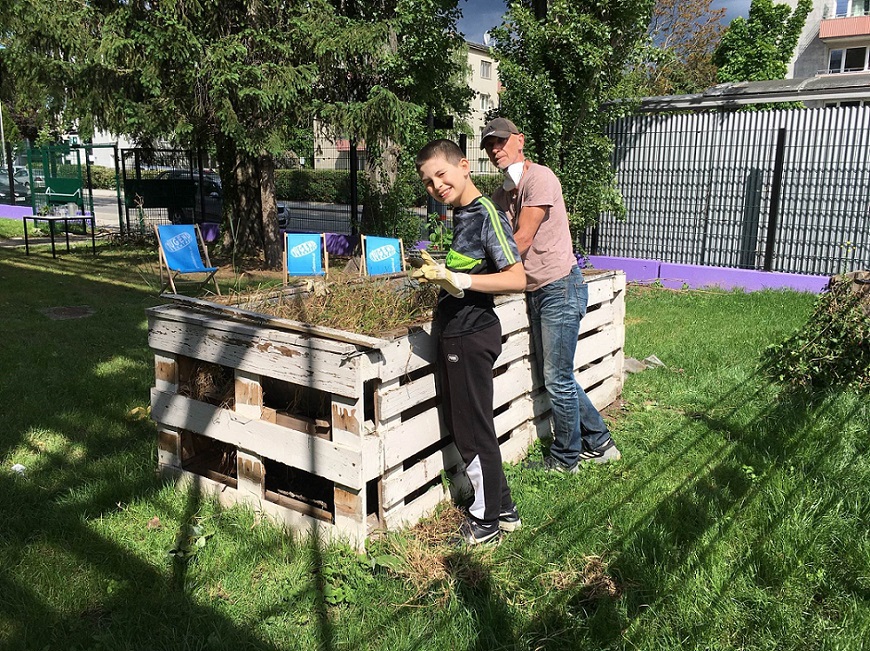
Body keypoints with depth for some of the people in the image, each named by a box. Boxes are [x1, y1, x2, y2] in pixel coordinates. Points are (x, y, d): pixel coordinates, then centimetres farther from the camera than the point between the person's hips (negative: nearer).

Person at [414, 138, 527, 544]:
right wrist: (439, 275, 15)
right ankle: (502, 507, 31)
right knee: (459, 423, 17)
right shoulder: (461, 215, 12)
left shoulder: (487, 214, -15)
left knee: (473, 430, 2)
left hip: (472, 335, -10)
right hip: (455, 332, 10)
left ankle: (487, 520, 20)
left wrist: (457, 280, -26)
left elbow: (518, 279, -23)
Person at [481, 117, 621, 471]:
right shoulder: (501, 195, 14)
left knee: (558, 379, -1)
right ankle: (599, 443, 30)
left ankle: (565, 458, 18)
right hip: (536, 292, 9)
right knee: (555, 377, 15)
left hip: (560, 287, -9)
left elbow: (523, 239, -17)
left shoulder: (539, 177, -12)